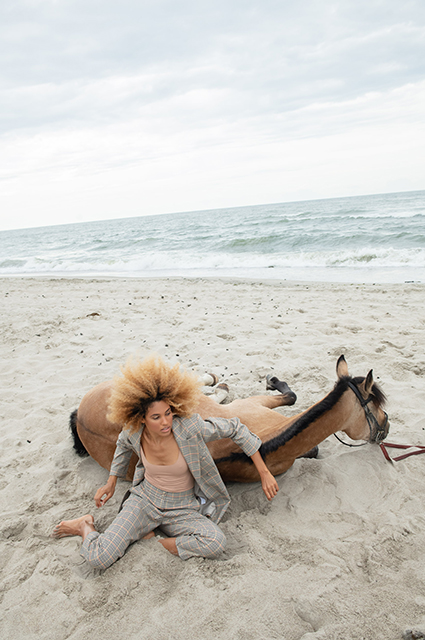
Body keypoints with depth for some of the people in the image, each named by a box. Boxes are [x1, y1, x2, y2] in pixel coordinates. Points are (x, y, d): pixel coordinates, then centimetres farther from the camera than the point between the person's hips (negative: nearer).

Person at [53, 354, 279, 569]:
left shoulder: (188, 427, -28)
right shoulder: (134, 432, -16)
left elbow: (235, 428, -17)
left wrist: (264, 473, -14)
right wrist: (111, 482, 12)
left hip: (182, 510, 0)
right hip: (145, 500, 1)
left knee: (216, 543, -30)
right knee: (98, 558, -17)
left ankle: (165, 544, -4)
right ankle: (87, 526, 18)